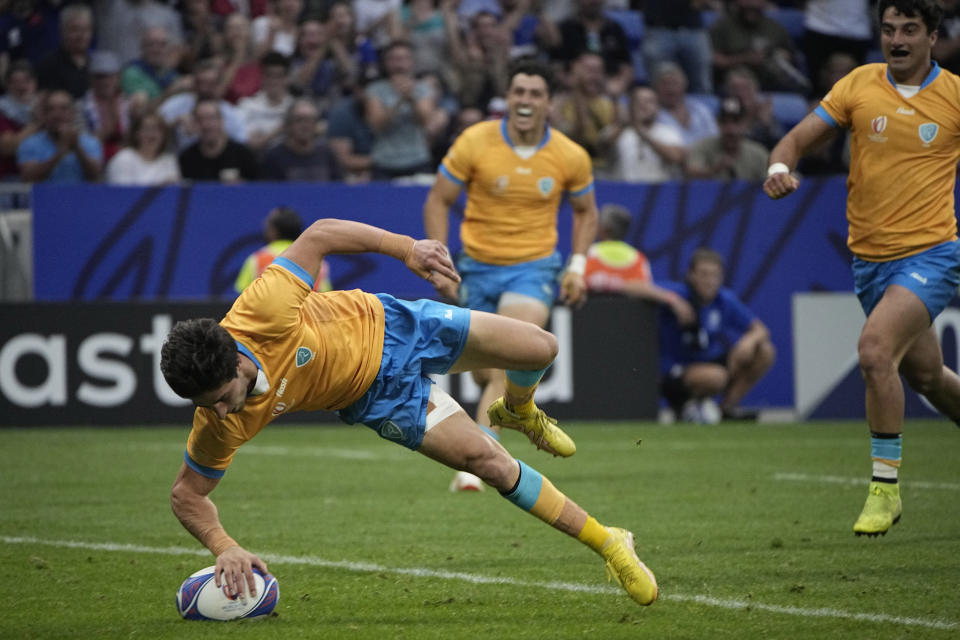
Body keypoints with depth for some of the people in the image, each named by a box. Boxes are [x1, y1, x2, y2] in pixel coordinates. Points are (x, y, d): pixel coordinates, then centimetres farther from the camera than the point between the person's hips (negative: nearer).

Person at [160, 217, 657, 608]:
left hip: (384, 327, 0)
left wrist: (405, 248, -26)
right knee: (490, 462, -9)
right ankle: (606, 542, 13)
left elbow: (318, 235, -27)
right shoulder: (220, 424, -32)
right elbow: (187, 494, -18)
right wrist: (224, 548, -37)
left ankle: (518, 409, 43)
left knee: (541, 349, 2)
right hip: (377, 396, 1)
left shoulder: (261, 312, -40)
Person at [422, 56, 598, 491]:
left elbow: (585, 211, 13)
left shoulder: (570, 157, -5)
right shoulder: (475, 143, -9)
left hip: (534, 267, -2)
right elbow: (438, 201, 0)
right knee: (485, 373, 6)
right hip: (479, 267, 2)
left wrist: (577, 266, 1)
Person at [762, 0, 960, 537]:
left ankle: (885, 487, -14)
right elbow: (799, 138, 0)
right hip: (870, 255, 4)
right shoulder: (859, 85, 1)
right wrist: (781, 165, -22)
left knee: (875, 349, -25)